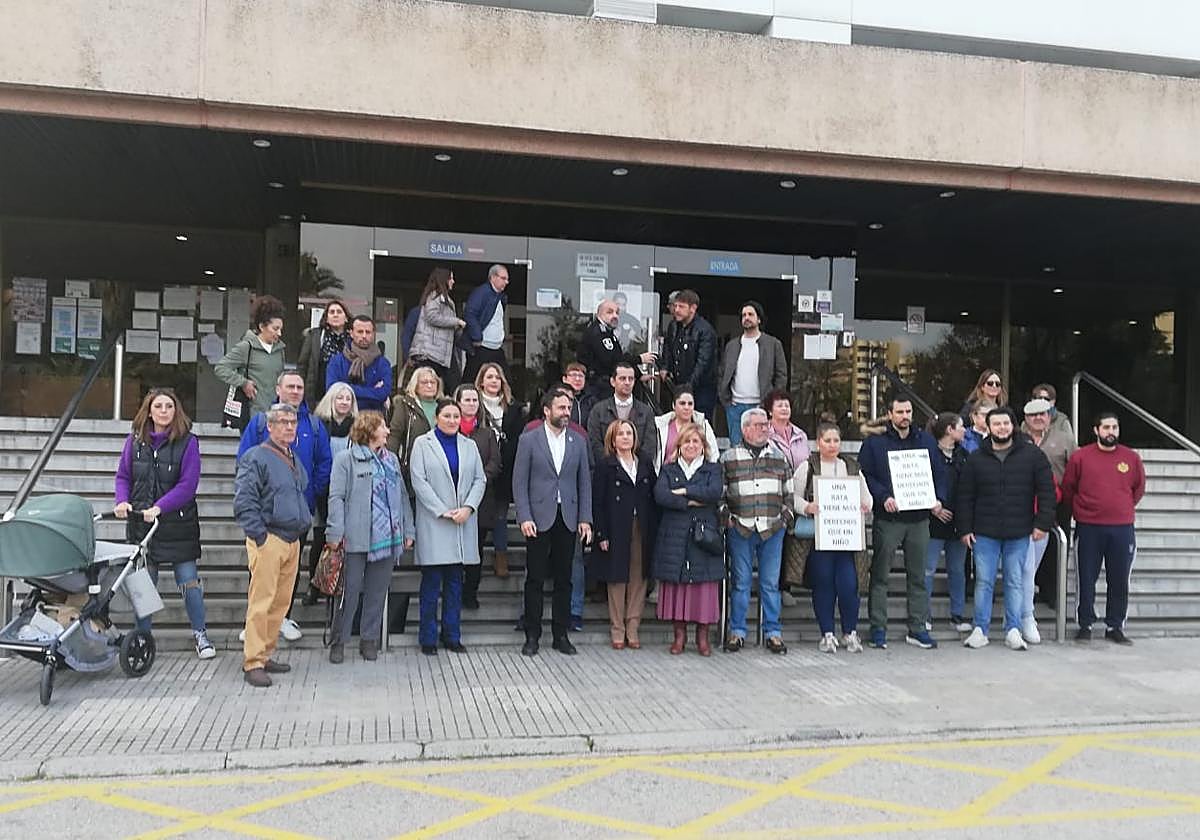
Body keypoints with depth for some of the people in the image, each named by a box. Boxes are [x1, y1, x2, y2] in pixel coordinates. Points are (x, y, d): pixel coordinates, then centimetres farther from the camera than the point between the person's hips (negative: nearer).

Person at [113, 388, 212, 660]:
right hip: (140, 522, 3)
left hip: (178, 523, -3)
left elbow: (188, 484, -11)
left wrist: (159, 507, -20)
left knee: (188, 580, 0)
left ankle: (200, 634, 13)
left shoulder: (187, 442, -5)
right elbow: (123, 476, 12)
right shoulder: (135, 441, 7)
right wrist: (122, 501, -7)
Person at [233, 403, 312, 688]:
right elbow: (243, 501, -14)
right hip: (268, 539, -8)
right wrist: (259, 534, -16)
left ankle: (265, 655, 21)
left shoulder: (295, 460, 19)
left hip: (292, 540, 8)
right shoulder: (256, 458, -8)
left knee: (281, 602, 11)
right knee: (261, 601, -8)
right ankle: (252, 662, -3)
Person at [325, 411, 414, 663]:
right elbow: (336, 497, -7)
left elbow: (402, 496, 18)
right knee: (349, 591, 0)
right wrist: (335, 533, -14)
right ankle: (338, 641, 13)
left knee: (378, 591, 10)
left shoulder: (391, 460, 17)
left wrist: (408, 530, 12)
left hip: (388, 537, 6)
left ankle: (369, 640, 20)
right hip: (356, 538, -5)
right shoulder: (345, 458, -2)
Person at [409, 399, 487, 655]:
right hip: (433, 524, -4)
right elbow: (419, 481, -6)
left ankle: (452, 636, 16)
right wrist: (442, 511, -12)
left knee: (455, 582, 8)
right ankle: (428, 638, 7)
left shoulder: (469, 446, 15)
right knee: (431, 582, -1)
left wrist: (468, 507, -8)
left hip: (463, 522, 4)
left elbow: (480, 480, 9)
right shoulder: (422, 444, 2)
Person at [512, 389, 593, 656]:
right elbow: (519, 482, -2)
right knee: (535, 579, 2)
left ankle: (561, 635, 17)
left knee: (564, 579, 8)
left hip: (568, 519, 3)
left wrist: (585, 519, 1)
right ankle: (532, 635, 12)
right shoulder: (529, 440, 0)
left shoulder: (578, 441, 9)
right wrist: (525, 517, -11)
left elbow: (584, 482, 9)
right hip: (539, 518, -3)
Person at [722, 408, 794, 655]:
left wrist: (786, 516, 9)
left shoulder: (778, 457, 13)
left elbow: (788, 492, 18)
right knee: (741, 583, 3)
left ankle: (773, 632, 14)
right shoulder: (728, 458, 4)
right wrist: (726, 517, -2)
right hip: (740, 529, -2)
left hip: (773, 530, 2)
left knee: (771, 583, 5)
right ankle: (737, 632, 12)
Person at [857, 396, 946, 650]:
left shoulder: (926, 441, 12)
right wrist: (883, 497, -18)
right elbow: (865, 476, -5)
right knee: (880, 575, 1)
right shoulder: (874, 443, 1)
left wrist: (938, 498, -3)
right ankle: (878, 629, 8)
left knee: (918, 575, 9)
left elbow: (939, 473, 13)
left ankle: (918, 628, 17)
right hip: (887, 518, -3)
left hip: (919, 518, 3)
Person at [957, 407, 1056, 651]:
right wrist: (965, 529, 0)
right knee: (983, 582, 4)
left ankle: (1013, 631, 17)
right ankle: (980, 630, 12)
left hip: (1019, 533, 0)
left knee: (1014, 582, 8)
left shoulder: (1032, 455, 2)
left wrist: (1042, 523, -5)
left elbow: (1046, 491, 2)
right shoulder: (976, 458, 4)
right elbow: (964, 496, 5)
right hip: (985, 533, 0)